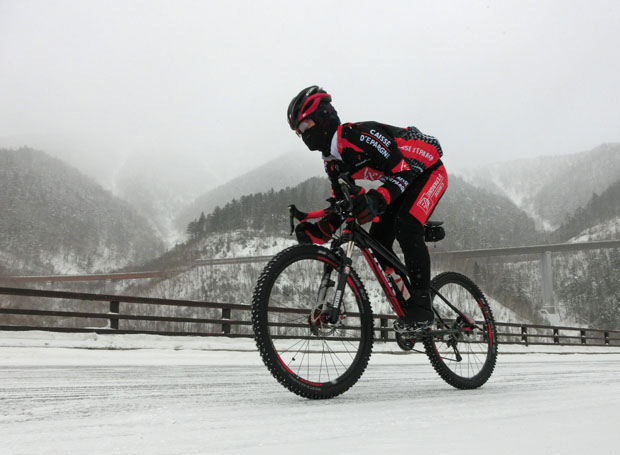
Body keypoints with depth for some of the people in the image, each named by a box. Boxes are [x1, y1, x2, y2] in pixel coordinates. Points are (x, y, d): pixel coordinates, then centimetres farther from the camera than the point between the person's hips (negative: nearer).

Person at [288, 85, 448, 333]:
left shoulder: (359, 135, -29)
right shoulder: (333, 162, -2)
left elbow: (404, 169, -33)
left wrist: (378, 198, -50)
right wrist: (311, 232, -17)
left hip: (427, 170, -9)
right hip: (402, 181, 9)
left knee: (406, 226, -29)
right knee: (377, 240, -4)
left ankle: (422, 305, -22)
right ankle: (405, 305, 6)